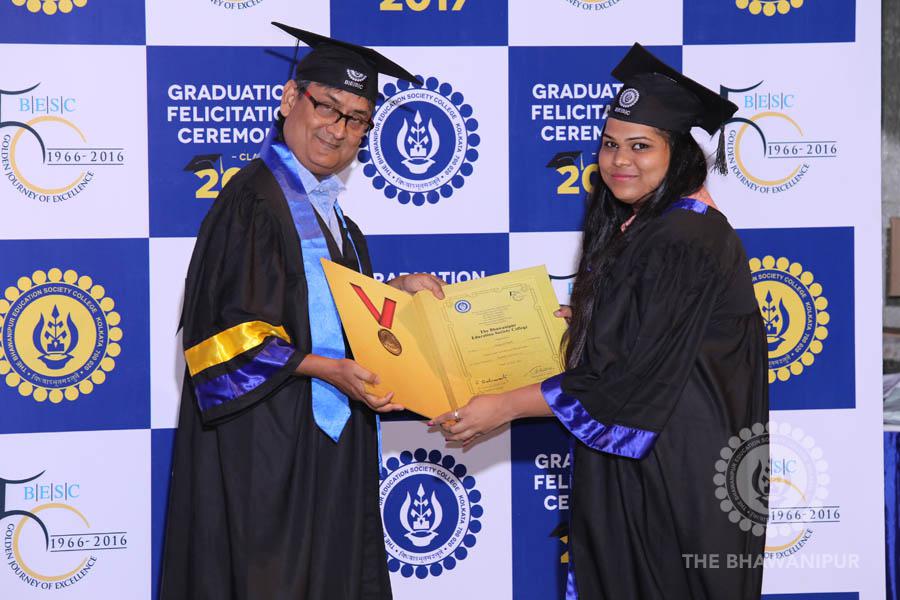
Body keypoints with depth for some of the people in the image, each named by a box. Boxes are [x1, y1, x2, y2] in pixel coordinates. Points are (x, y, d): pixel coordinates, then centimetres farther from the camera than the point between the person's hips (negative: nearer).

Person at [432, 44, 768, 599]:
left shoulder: (687, 242, -20)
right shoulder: (631, 231, 11)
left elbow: (634, 377, -23)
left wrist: (505, 407, -20)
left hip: (678, 473, -9)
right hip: (627, 459, 9)